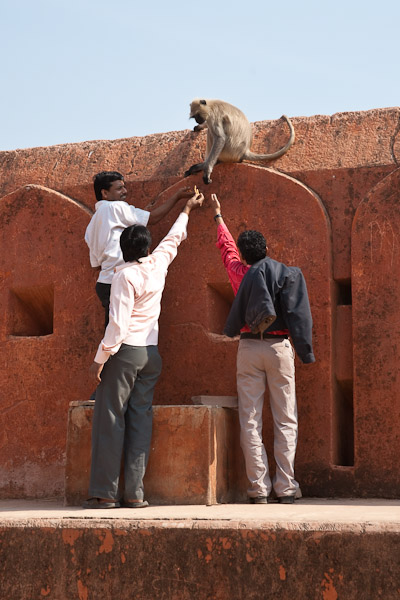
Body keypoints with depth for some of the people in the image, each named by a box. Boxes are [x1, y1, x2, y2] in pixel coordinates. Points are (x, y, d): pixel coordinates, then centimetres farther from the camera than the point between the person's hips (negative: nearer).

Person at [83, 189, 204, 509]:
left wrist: (101, 358, -10)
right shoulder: (158, 264, 6)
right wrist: (187, 211, 45)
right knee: (140, 420, 5)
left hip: (125, 351, -6)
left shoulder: (126, 275, -11)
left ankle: (106, 492, -5)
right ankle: (135, 492, 2)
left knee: (110, 420, -3)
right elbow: (173, 239, 28)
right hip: (151, 354, 6)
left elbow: (118, 323, -15)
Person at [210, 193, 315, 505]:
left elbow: (226, 245, 25)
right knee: (285, 420, 2)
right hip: (279, 347, -1)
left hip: (249, 347, 1)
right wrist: (304, 350, 2)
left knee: (250, 421, 2)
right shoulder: (286, 274, 2)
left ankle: (259, 487, -3)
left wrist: (218, 215, 41)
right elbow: (299, 314, -4)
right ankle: (285, 487, -3)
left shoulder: (239, 272, 7)